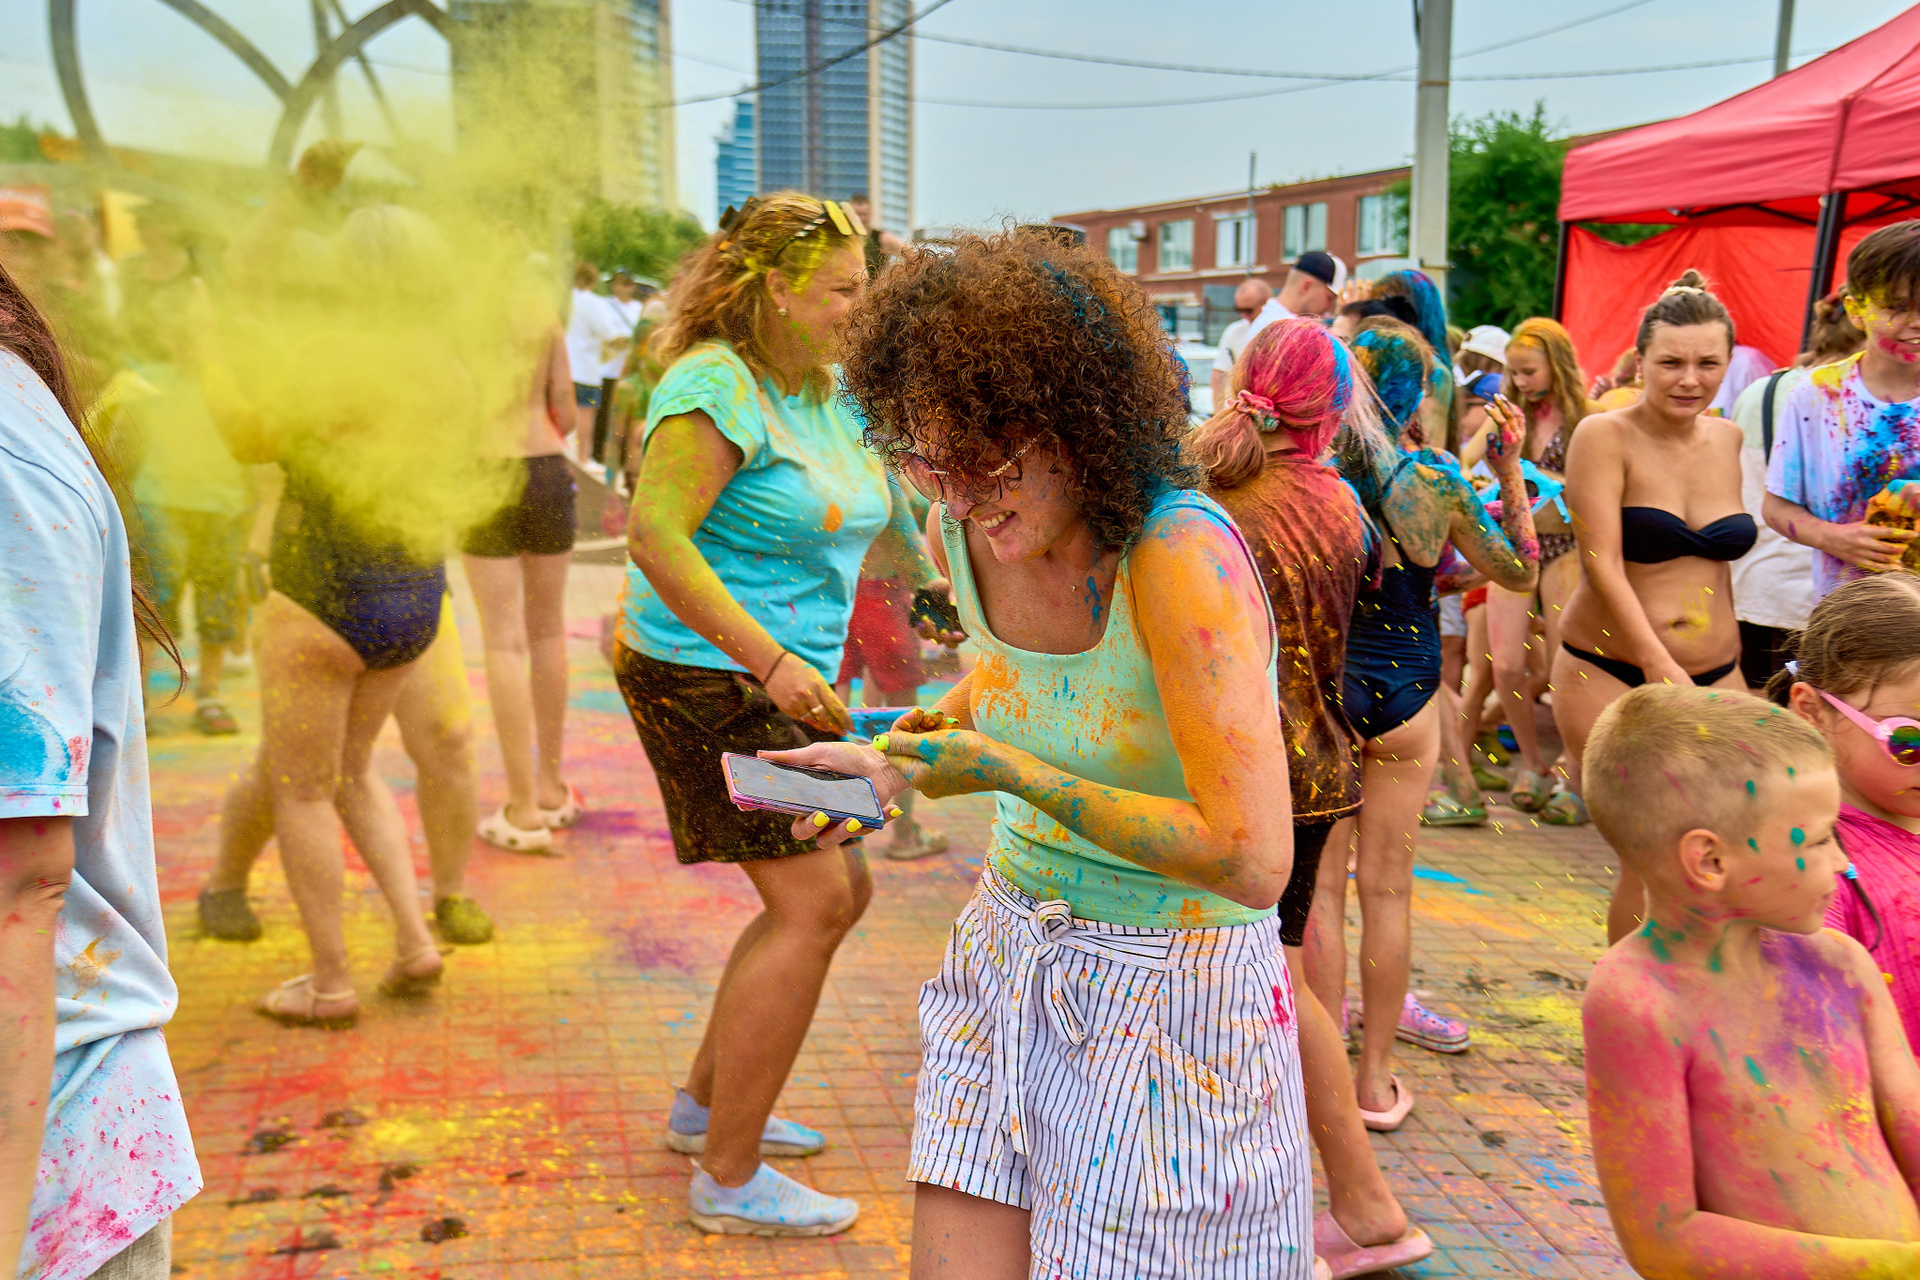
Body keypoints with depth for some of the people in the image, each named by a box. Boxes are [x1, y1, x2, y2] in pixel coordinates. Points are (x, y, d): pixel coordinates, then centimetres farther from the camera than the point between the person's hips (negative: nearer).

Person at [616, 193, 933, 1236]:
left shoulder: (829, 395, 11)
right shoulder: (716, 386, -16)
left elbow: (883, 522, 21)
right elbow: (656, 537, -25)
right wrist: (770, 660, -28)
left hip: (788, 678, 10)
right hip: (708, 678, -10)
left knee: (836, 893, 14)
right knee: (811, 901, -12)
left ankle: (705, 1103, 29)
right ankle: (729, 1178, 0)